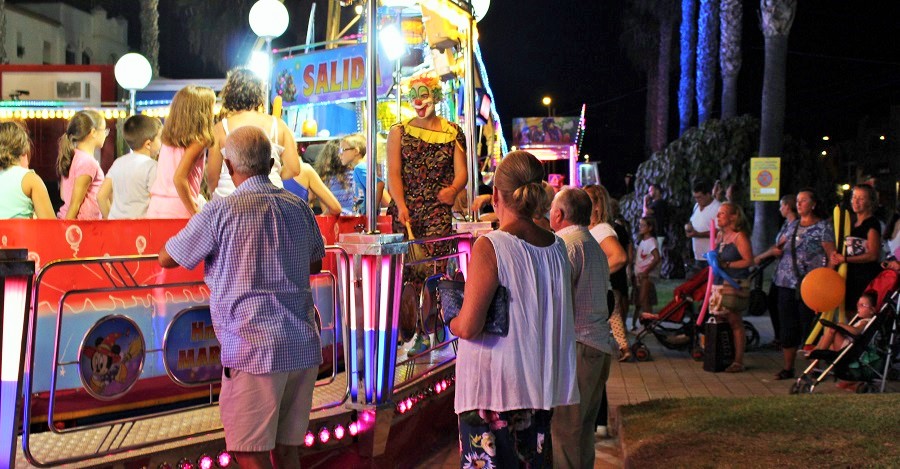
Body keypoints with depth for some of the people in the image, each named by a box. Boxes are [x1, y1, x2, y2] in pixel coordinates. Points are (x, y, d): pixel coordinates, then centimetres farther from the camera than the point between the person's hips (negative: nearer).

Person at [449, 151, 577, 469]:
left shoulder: (490, 247, -15)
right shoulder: (558, 248, 4)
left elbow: (468, 327, -18)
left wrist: (450, 320, 3)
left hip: (493, 388, -6)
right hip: (541, 384, 6)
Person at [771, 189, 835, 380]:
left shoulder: (823, 227, -3)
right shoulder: (793, 225, 17)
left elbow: (832, 256, -7)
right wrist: (778, 250, 5)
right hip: (786, 283, 6)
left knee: (809, 325, -4)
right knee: (787, 326, 8)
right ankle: (788, 368, 16)